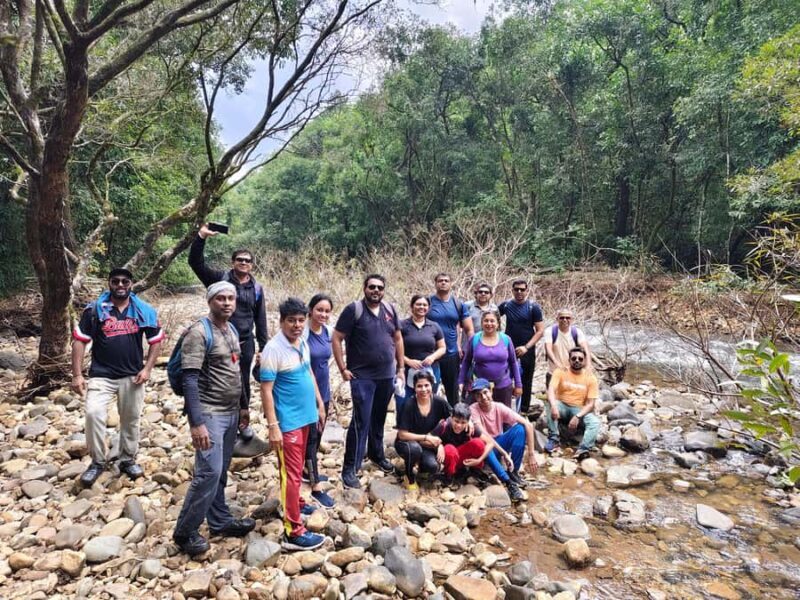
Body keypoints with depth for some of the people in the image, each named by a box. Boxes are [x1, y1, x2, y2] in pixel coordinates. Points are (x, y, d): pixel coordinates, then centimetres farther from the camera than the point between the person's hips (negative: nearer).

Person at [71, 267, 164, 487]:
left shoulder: (144, 311, -1)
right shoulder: (94, 309, -4)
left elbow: (156, 340, 6)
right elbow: (79, 341, -1)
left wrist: (147, 369, -3)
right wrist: (77, 374, -6)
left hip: (133, 376, 2)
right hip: (101, 375, -1)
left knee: (131, 419, 11)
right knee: (93, 414, -16)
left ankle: (128, 460, 30)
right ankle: (97, 462, 4)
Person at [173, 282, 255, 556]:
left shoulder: (231, 330, 10)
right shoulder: (199, 332, -16)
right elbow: (190, 380, -20)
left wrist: (240, 407, 19)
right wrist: (196, 423, -25)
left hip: (231, 413, 8)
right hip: (209, 414, -8)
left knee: (220, 471, 16)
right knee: (209, 473, -7)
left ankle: (220, 521, 28)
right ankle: (185, 531, 9)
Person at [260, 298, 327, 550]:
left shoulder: (303, 343, 4)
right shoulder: (273, 349, -20)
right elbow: (266, 390, -20)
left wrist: (319, 404, 18)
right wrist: (272, 426, -22)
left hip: (305, 416, 8)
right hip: (287, 421, -8)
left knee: (297, 467, 23)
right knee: (292, 472, -3)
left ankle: (294, 502, 42)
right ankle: (294, 532, 4)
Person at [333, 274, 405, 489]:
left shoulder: (390, 310, 6)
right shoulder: (354, 309, -10)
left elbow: (397, 339, 14)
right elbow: (337, 339, -9)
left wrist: (400, 368, 11)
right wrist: (343, 369, -12)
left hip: (387, 376, 5)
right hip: (362, 377, -5)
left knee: (379, 419, 18)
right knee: (361, 422, -5)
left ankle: (377, 454, 38)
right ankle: (349, 468, 5)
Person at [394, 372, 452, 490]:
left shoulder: (439, 402, -12)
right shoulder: (409, 405, -21)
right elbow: (402, 434, -19)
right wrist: (426, 437, -22)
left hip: (428, 446, 3)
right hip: (406, 443, -2)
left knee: (433, 467, -26)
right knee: (414, 448, -36)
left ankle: (419, 464, 10)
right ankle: (410, 477, -6)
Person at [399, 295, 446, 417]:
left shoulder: (434, 327, 9)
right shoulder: (402, 325, -1)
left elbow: (442, 348, 13)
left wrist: (433, 357, -6)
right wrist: (408, 361, -15)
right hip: (407, 373, -3)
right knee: (403, 407, -6)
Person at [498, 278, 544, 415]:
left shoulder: (533, 307, -5)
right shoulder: (506, 305, 0)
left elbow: (540, 330, -8)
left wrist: (526, 347, -18)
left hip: (527, 350, -1)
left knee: (526, 382, 8)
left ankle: (524, 410, 19)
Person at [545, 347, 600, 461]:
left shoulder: (591, 378, -4)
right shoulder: (560, 372, -5)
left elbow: (590, 404, -8)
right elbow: (551, 390, -19)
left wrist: (577, 416, -25)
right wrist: (554, 406, -40)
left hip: (580, 409, 0)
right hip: (562, 407, 0)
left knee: (595, 422, -28)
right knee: (551, 405, -33)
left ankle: (583, 450, -41)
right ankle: (554, 440, -26)